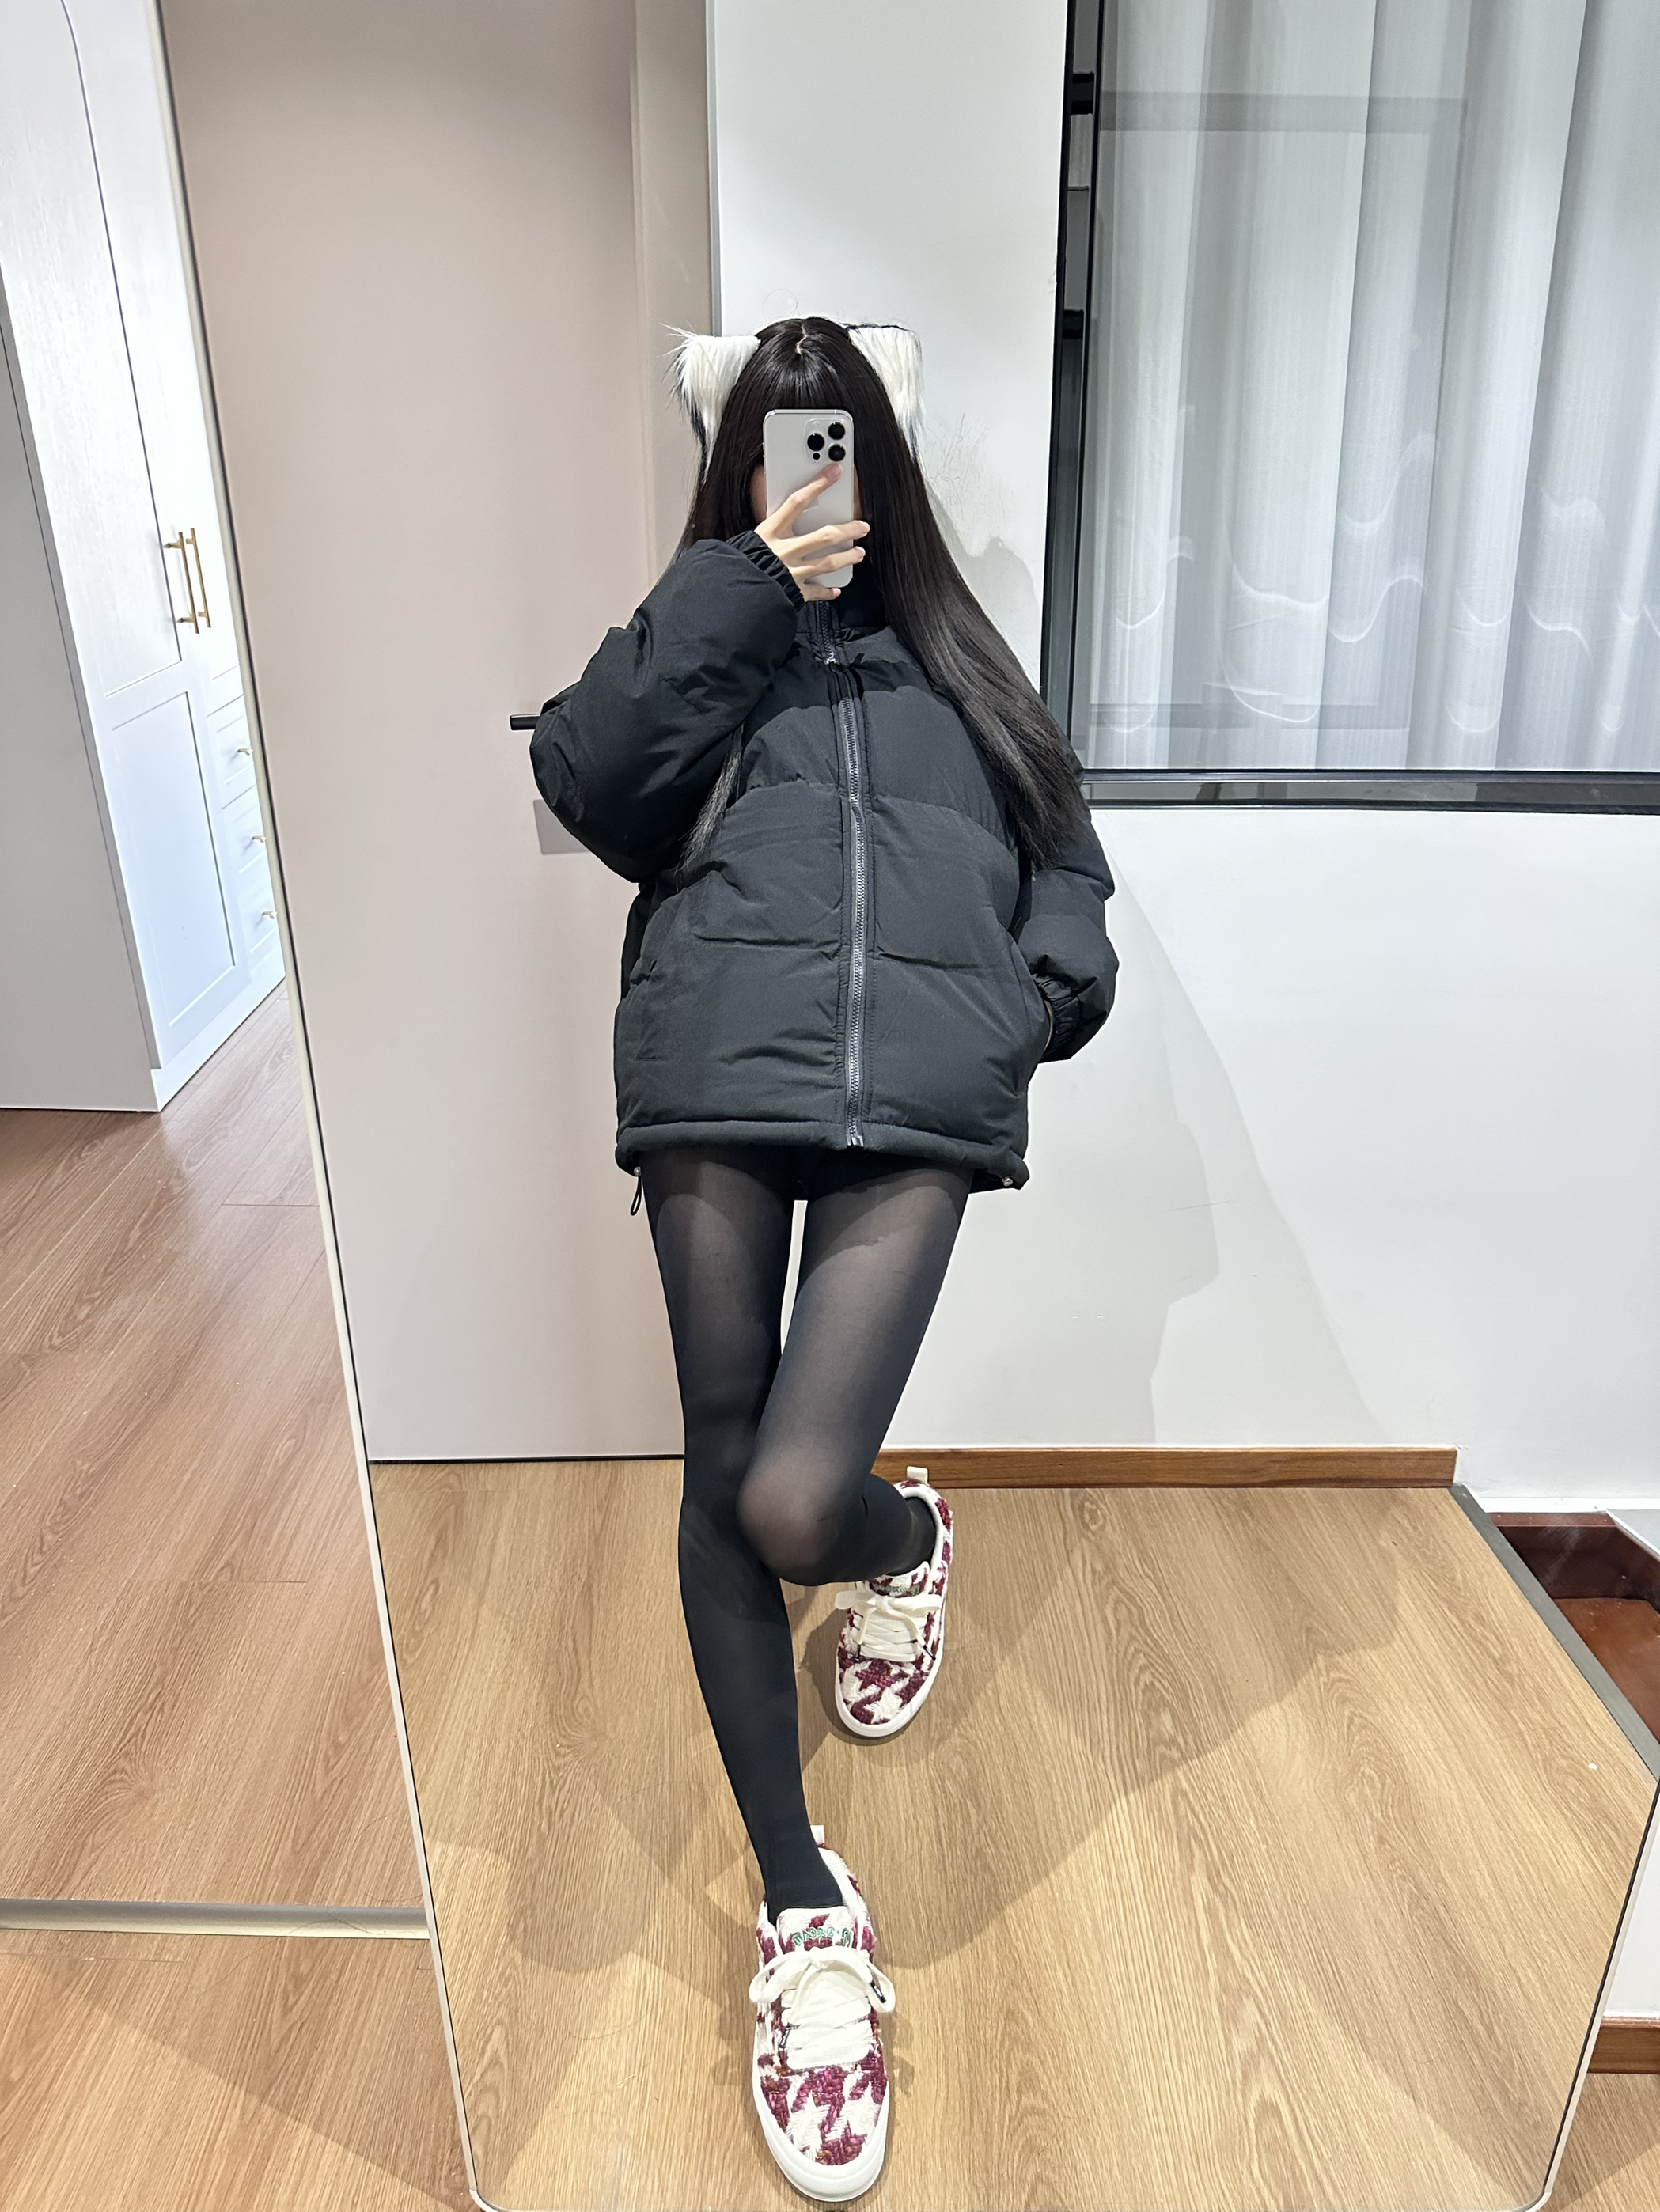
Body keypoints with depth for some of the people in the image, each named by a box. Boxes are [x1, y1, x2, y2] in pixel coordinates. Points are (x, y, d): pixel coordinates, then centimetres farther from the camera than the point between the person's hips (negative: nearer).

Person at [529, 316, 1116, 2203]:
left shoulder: (953, 661, 27)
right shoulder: (702, 636, 23)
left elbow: (1063, 853, 23)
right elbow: (589, 785, 4)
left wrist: (1054, 980, 2)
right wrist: (739, 594, 3)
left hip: (915, 1091, -1)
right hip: (717, 1074, 1)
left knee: (797, 1503, -16)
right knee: (721, 1478, 2)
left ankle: (909, 1541, 24)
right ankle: (802, 1911, 19)